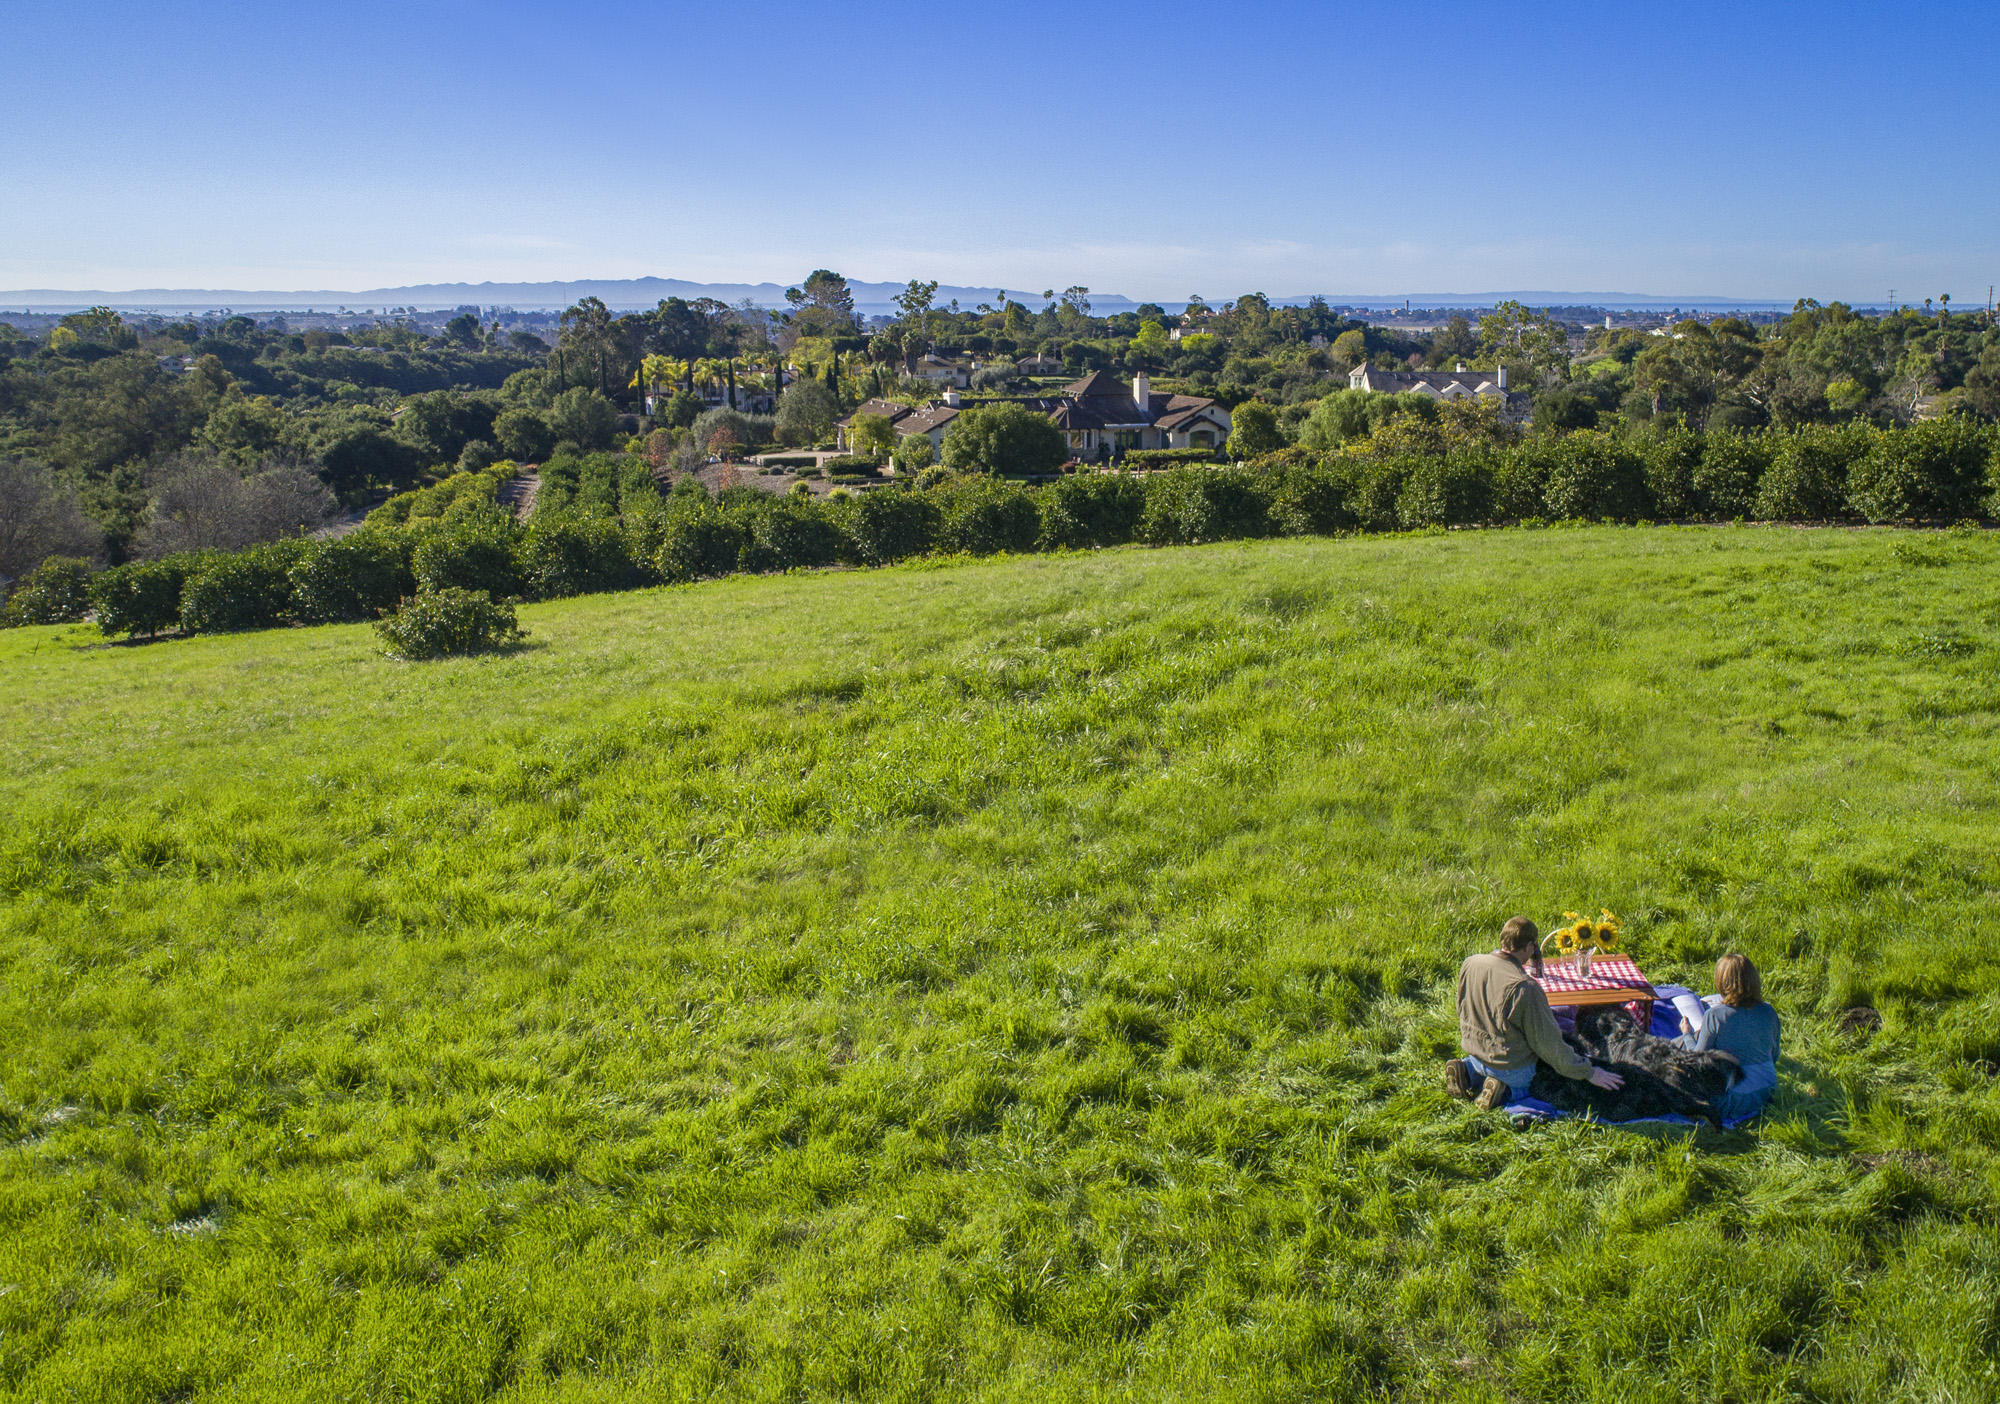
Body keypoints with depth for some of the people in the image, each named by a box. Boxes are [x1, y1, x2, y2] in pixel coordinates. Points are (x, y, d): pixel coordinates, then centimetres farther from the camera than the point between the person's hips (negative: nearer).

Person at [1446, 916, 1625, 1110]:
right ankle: (1505, 1089, -5)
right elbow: (1549, 1044, -19)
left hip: (1474, 1049, 6)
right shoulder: (1526, 989, -29)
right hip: (1513, 1068, -6)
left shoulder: (1469, 964, -11)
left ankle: (1468, 1070, 9)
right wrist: (1589, 1072, -7)